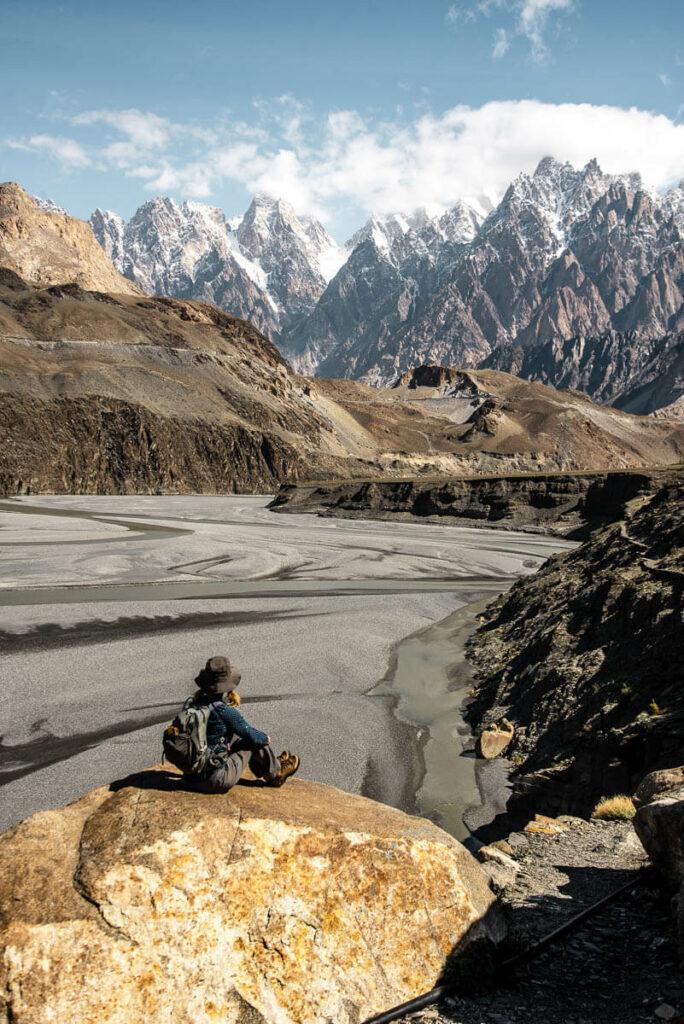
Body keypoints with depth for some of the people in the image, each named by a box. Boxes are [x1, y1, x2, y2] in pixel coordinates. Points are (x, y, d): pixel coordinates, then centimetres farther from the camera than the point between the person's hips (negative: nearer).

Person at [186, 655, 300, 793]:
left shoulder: (190, 703, -3)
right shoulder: (224, 711, -22)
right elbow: (252, 736, -7)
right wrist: (266, 738, 13)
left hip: (192, 777, 7)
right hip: (217, 781, -7)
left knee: (236, 736, 23)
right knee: (255, 741, 5)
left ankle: (265, 770, 41)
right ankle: (275, 774, 29)